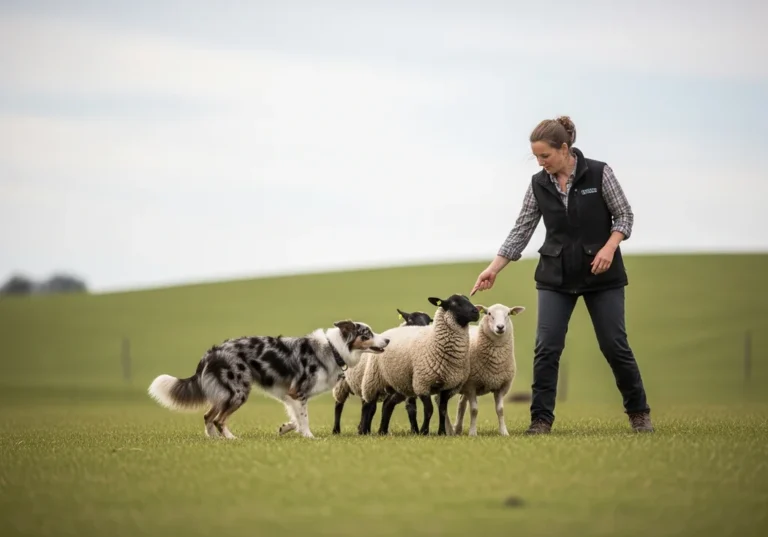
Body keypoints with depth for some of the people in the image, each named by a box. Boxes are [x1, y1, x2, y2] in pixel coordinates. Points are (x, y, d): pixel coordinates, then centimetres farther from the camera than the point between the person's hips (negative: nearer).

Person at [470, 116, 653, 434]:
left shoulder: (599, 173, -10)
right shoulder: (538, 185, -1)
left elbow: (624, 215, -5)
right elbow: (521, 231, 1)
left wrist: (609, 247, -21)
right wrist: (493, 269, -6)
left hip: (601, 275, -3)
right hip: (556, 277, 3)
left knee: (614, 345, 1)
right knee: (546, 348, -7)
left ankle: (639, 412, 17)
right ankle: (541, 420, -1)